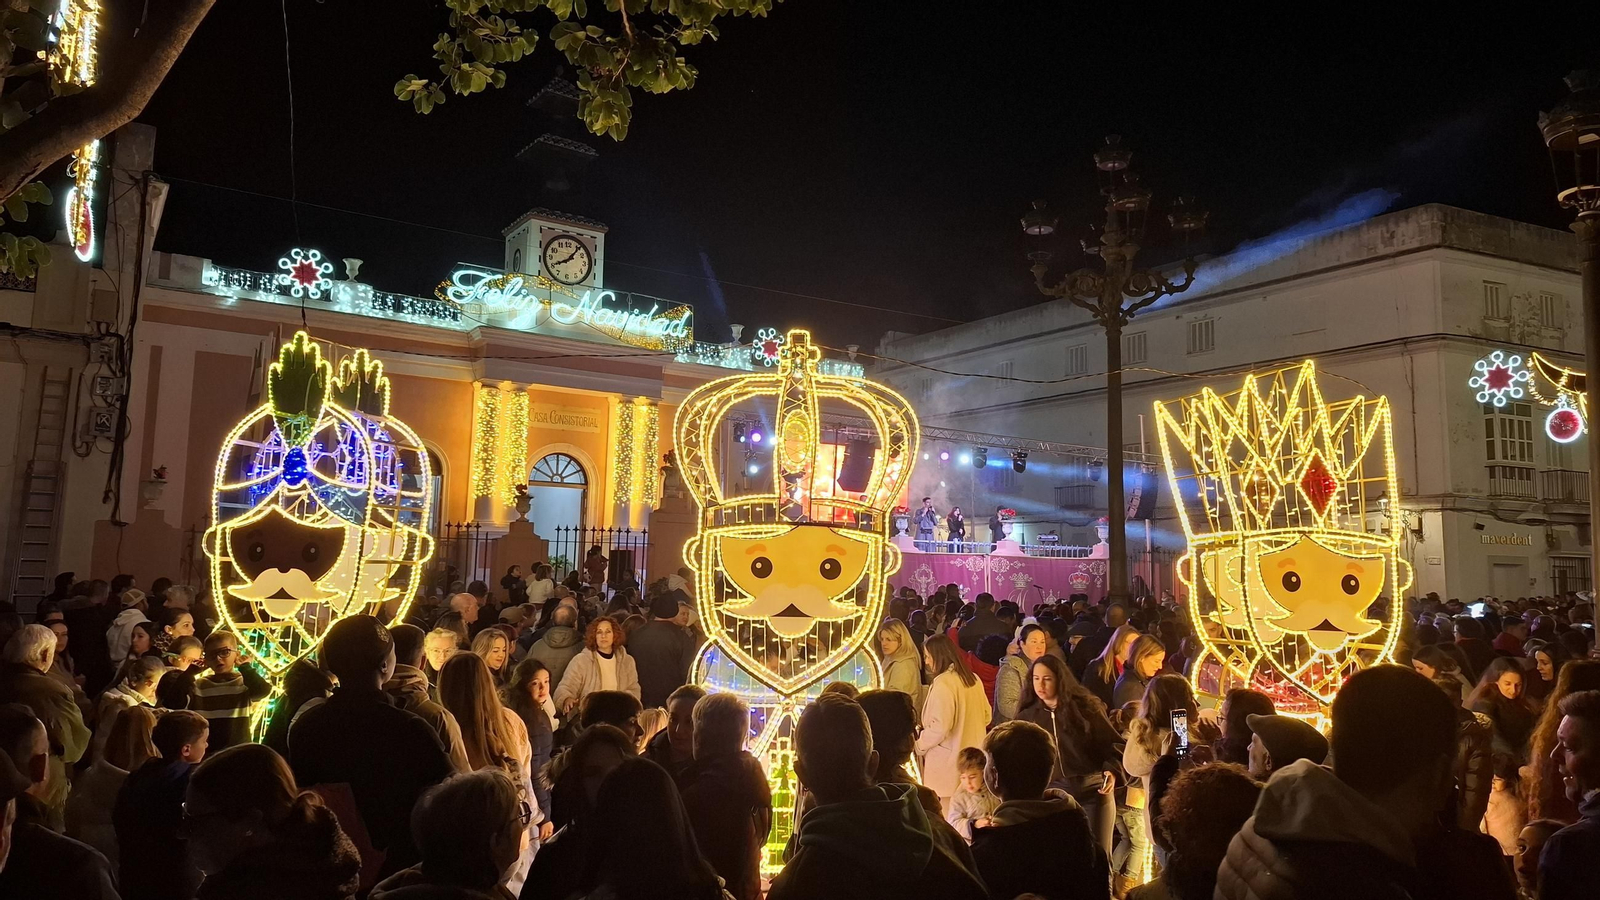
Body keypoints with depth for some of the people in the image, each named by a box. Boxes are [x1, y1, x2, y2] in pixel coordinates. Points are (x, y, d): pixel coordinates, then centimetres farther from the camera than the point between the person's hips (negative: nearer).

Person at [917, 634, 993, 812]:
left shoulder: (942, 683, -17)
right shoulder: (973, 678, 7)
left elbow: (940, 727, -20)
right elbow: (986, 716, 15)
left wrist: (919, 745, -5)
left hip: (948, 760, -8)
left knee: (948, 814, -1)